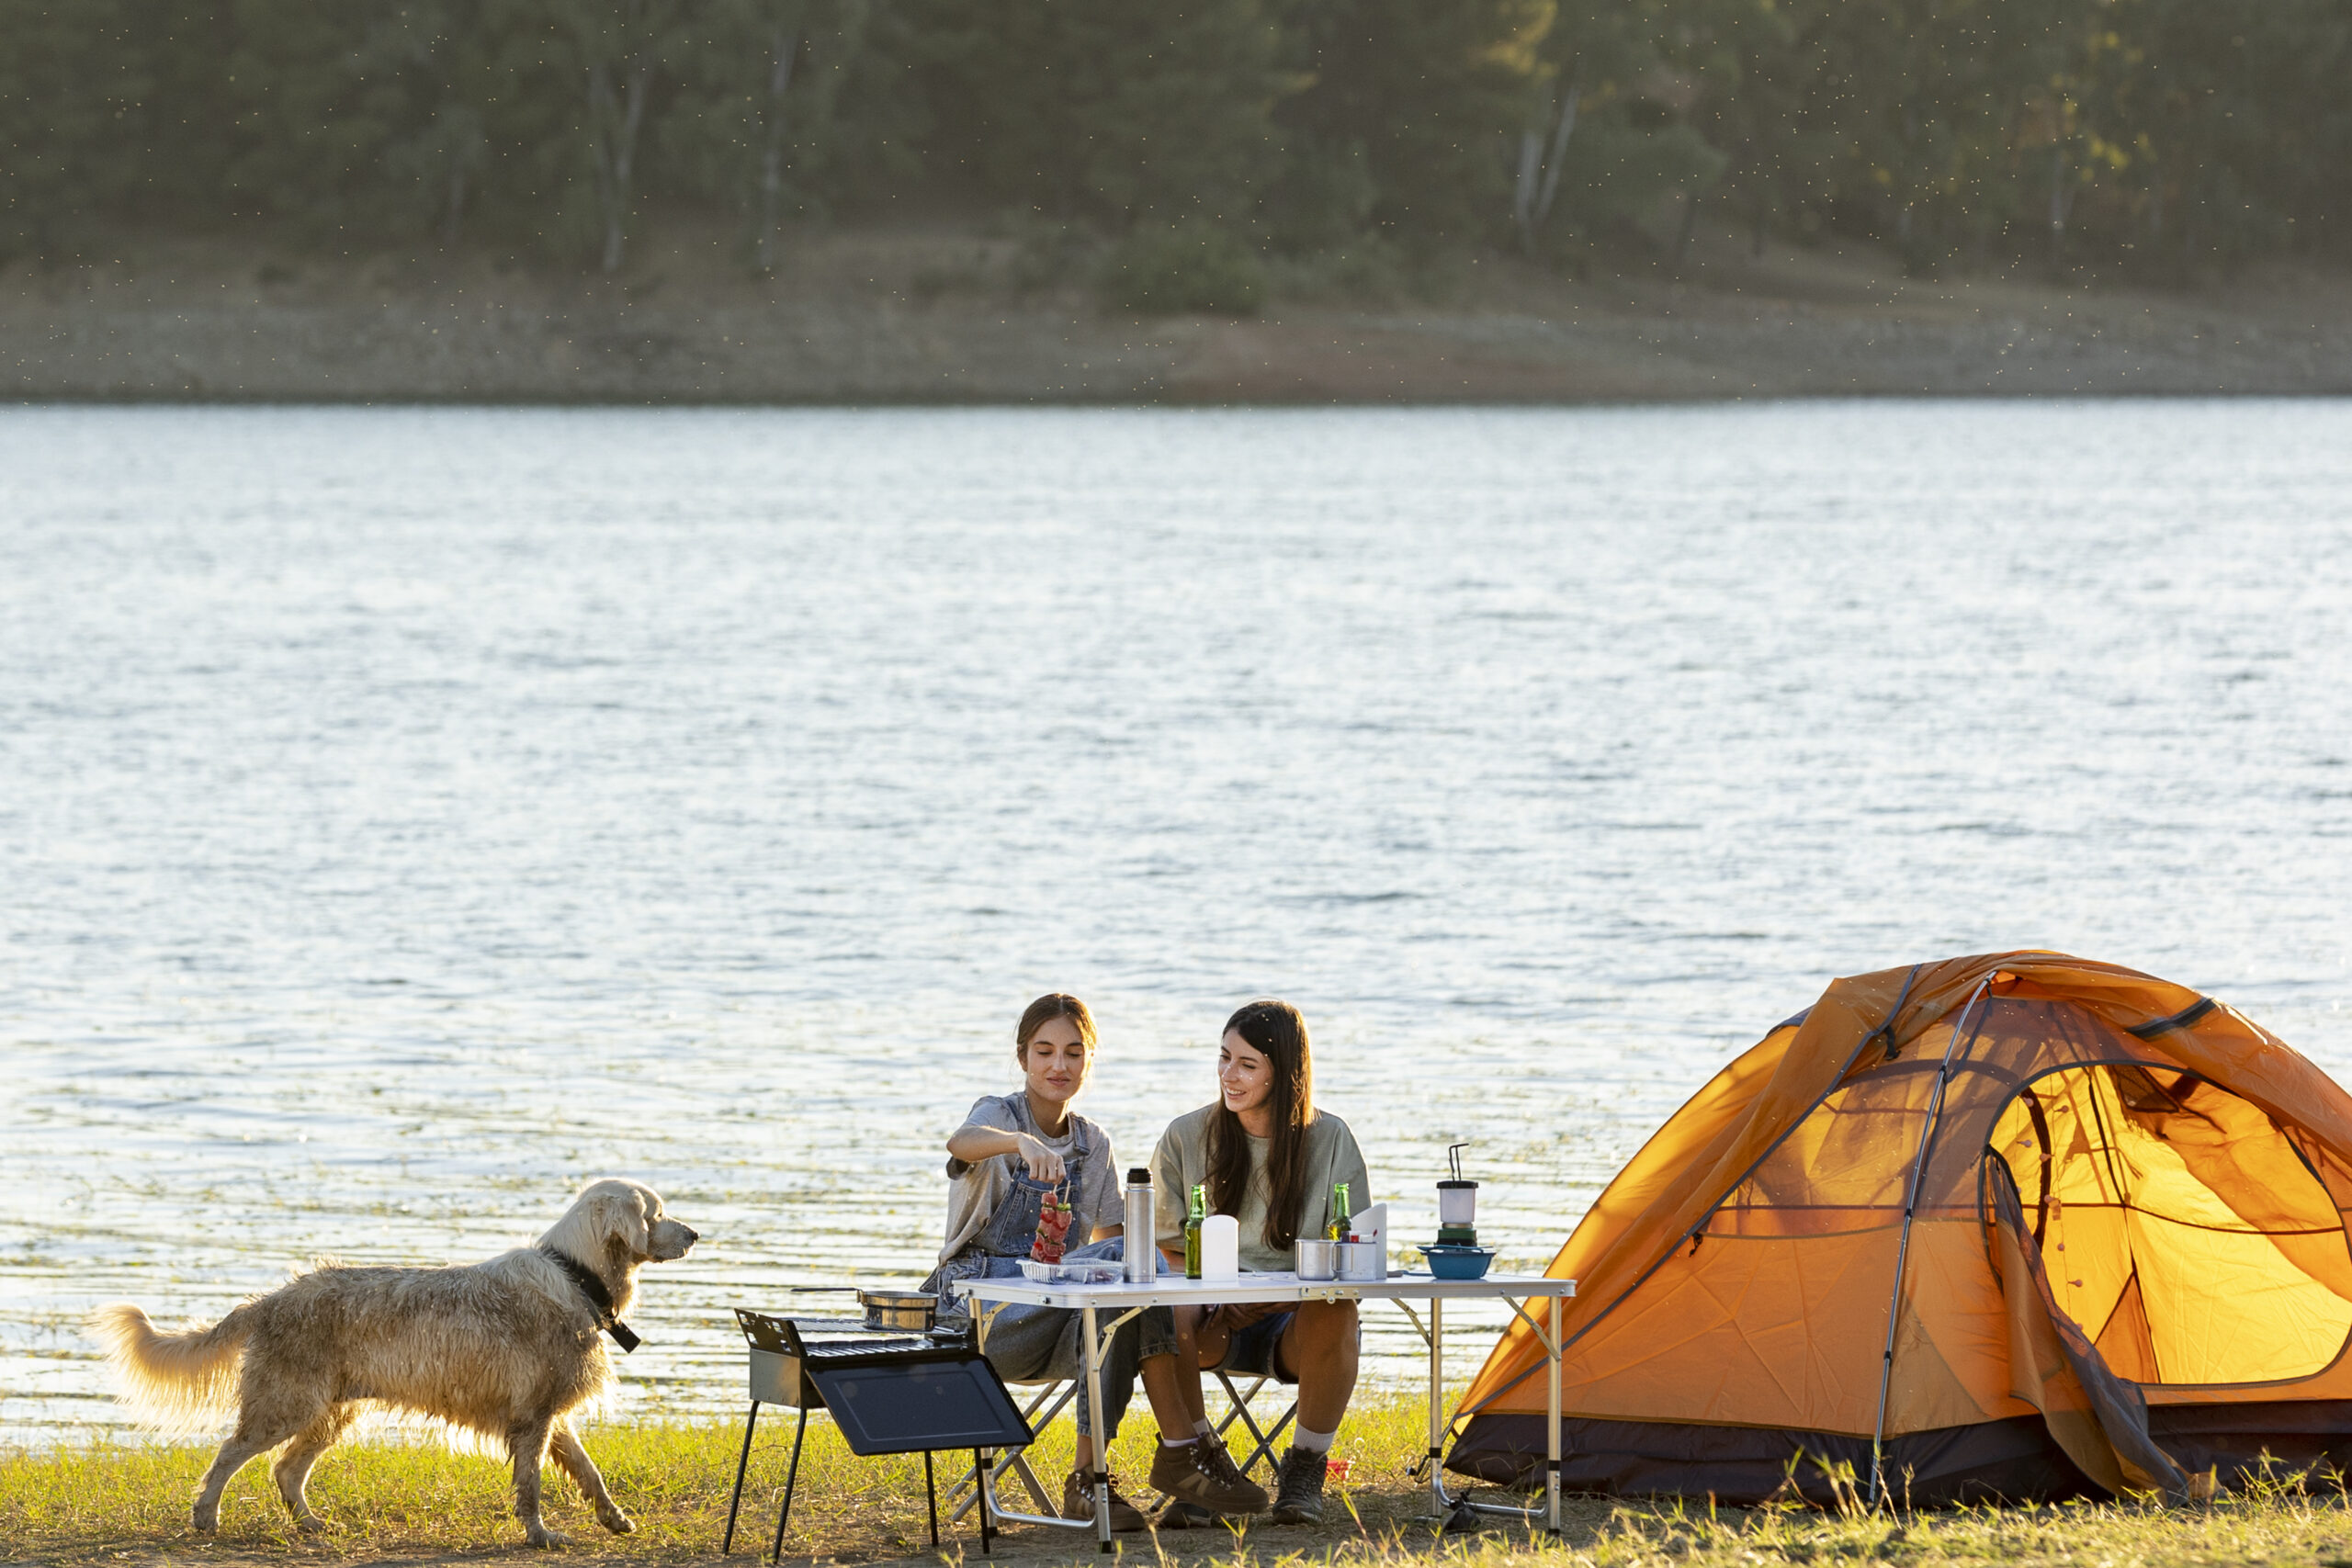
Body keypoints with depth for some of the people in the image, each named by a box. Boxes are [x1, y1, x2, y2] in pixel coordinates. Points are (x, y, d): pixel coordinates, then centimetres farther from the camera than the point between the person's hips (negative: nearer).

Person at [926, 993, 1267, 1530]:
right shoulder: (998, 1114, -1)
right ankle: (1185, 1447, -32)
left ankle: (1089, 1478, -35)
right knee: (1122, 1260, -30)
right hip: (983, 1314, -5)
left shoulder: (1093, 1144, 16)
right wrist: (1023, 1143, -50)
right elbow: (961, 1143, -27)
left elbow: (1109, 1235, 17)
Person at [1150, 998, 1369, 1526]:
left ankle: (1304, 1470, -18)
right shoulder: (1185, 1138, 4)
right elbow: (1164, 1246, 7)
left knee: (1335, 1311, -36)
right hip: (1214, 1324, 1)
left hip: (1295, 1320, -1)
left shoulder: (1330, 1140, 1)